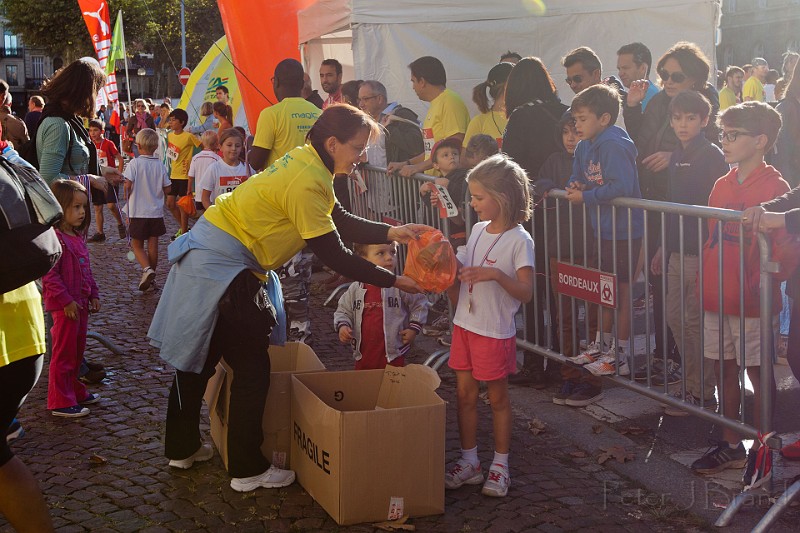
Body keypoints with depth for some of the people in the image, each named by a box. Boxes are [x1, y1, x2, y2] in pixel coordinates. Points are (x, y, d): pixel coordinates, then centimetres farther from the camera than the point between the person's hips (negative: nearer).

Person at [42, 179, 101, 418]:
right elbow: (49, 275, -22)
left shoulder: (77, 237, 11)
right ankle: (60, 402, 8)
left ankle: (75, 391, 33)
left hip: (81, 304, 9)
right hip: (64, 306, -9)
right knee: (64, 353, -1)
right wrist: (67, 301, -21)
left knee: (77, 350, 19)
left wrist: (93, 295, 14)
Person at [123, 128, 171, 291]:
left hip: (138, 212, -3)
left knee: (137, 245, 7)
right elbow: (167, 189, 2)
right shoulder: (160, 165, -1)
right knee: (153, 245, 10)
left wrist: (127, 198, 3)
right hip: (156, 211, 3)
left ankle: (147, 269, -16)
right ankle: (151, 276, 17)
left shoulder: (134, 163, -10)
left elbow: (128, 185, -16)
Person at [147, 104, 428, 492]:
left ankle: (182, 447, 35)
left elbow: (341, 223, 12)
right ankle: (247, 470, 11)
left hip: (205, 258, 10)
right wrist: (393, 281, -15)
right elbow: (334, 256, -21)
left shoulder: (305, 162, 7)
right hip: (221, 270, -10)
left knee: (199, 357, 20)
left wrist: (391, 233, 0)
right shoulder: (306, 183, -23)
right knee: (252, 369, 0)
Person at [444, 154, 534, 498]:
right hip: (465, 325, 7)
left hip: (495, 331, -6)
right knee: (464, 393, 11)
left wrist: (496, 275, -31)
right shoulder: (478, 230, 7)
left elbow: (526, 292, -20)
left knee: (498, 398, 7)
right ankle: (469, 462, 24)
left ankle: (500, 466, 20)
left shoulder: (519, 240, -14)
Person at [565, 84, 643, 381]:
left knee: (623, 290, 1)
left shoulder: (614, 145, -21)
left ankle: (621, 355, 11)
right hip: (602, 228, 9)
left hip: (623, 229, -9)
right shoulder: (584, 146, 8)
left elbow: (621, 187, -30)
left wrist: (585, 197, -21)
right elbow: (577, 178, 19)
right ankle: (602, 344, 32)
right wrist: (575, 186, -4)